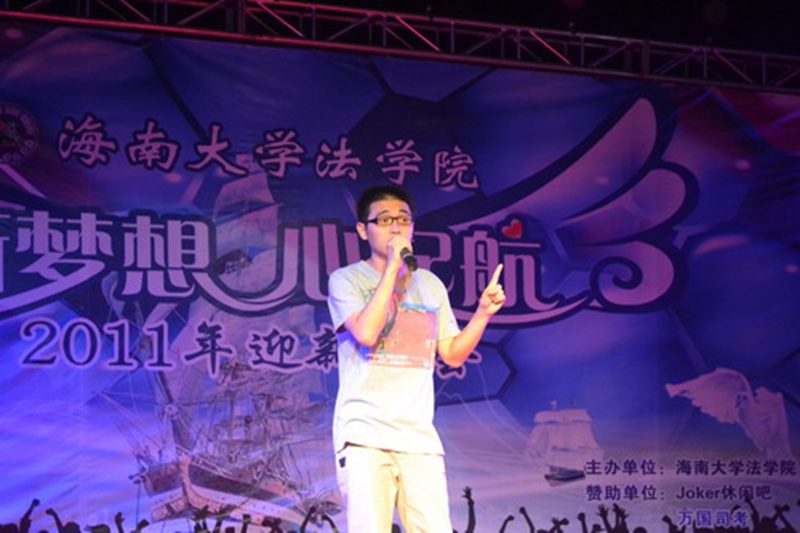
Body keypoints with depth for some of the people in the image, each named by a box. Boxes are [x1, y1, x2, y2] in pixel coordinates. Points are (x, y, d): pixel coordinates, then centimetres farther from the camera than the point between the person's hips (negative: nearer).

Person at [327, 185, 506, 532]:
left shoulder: (430, 285, 18)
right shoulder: (346, 280, 4)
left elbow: (453, 355, 18)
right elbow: (366, 334, -14)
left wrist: (483, 314, 3)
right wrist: (393, 267, -10)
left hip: (419, 437, 4)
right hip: (364, 434, -4)